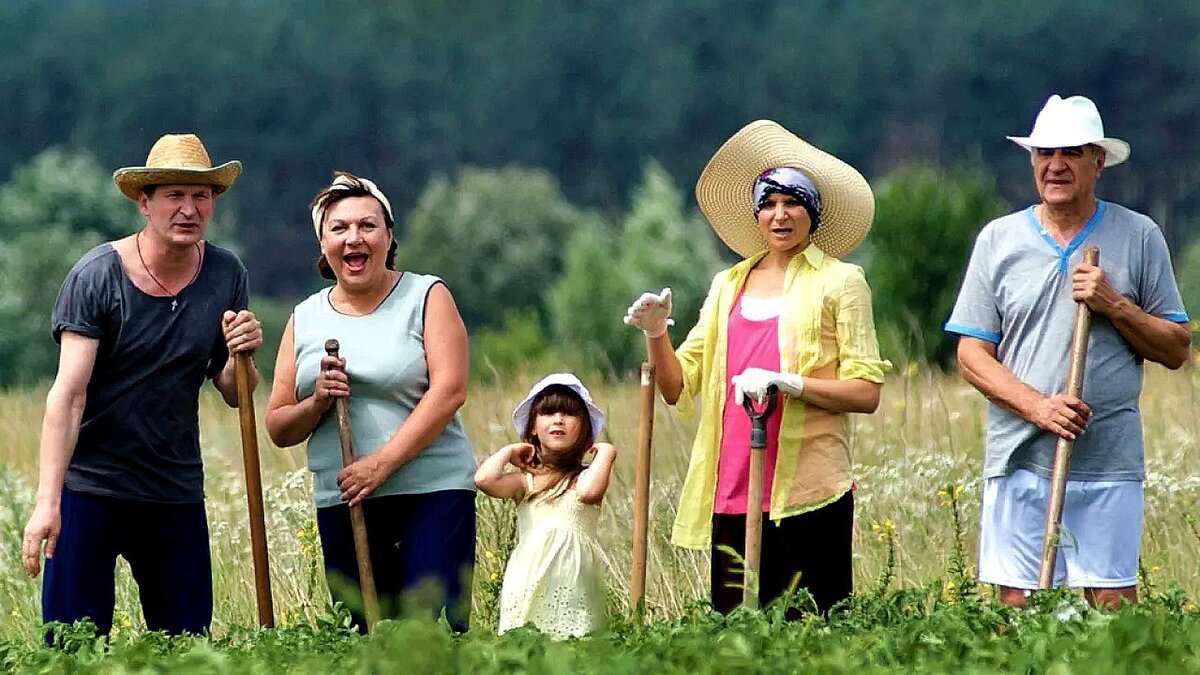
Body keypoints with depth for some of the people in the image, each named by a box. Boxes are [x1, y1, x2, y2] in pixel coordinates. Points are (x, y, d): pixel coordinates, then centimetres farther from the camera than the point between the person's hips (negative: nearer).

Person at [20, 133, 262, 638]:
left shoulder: (226, 276, 3)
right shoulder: (96, 276, -10)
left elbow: (234, 396, 10)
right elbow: (68, 393, -16)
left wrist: (241, 356, -14)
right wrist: (48, 502, -24)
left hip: (177, 493, 4)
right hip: (89, 487, -4)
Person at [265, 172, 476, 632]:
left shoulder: (426, 297, 3)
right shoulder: (305, 319, 13)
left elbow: (449, 391, -10)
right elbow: (278, 429, 13)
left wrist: (381, 463, -16)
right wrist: (317, 403, -9)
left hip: (432, 494, -4)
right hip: (340, 503, 4)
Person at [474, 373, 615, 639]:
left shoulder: (584, 476, 6)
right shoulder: (526, 480, 10)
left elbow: (589, 491, -20)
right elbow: (485, 479, -9)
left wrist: (605, 453, -4)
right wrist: (509, 451, 8)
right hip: (529, 576, 2)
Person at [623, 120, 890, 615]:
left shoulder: (839, 282, 3)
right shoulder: (728, 286, 16)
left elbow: (866, 392, -5)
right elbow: (679, 388, 14)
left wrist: (786, 382, -17)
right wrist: (656, 335, -4)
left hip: (807, 495, -4)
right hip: (731, 494, 4)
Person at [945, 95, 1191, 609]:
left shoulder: (1139, 237, 7)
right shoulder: (998, 240, 9)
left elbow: (1176, 350, 8)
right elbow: (972, 355, 5)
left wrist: (1114, 305, -8)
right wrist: (1038, 407, -10)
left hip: (1109, 463, -1)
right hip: (1019, 460, 1)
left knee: (1114, 604, -4)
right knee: (1014, 607, -1)